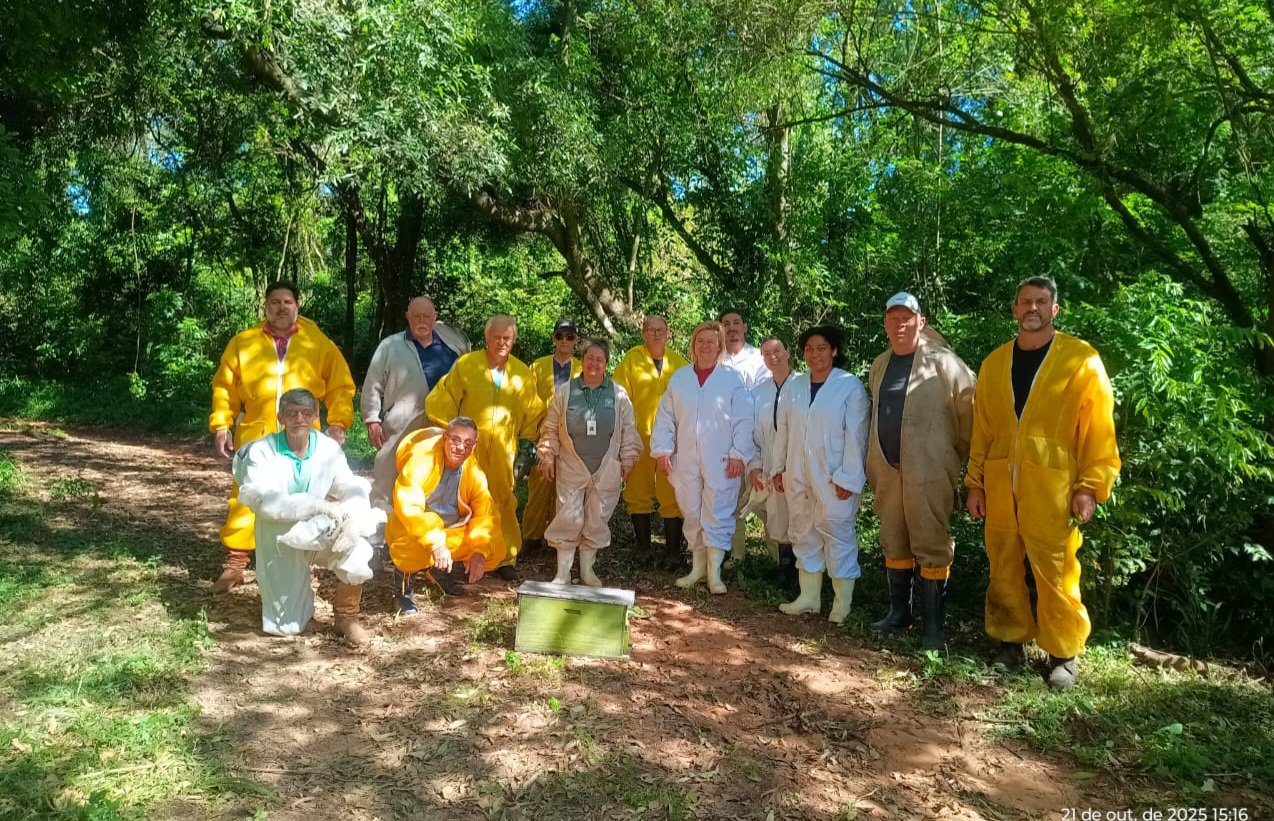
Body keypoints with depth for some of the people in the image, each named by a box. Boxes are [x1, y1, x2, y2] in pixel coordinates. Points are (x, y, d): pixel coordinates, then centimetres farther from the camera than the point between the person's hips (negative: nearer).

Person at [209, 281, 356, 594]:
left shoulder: (319, 343, 5)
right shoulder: (242, 342, 8)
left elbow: (341, 386, 4)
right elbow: (224, 387, 9)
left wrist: (338, 423, -6)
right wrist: (221, 425, 1)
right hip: (255, 434, 0)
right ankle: (235, 563, 12)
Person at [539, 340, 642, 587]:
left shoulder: (619, 394, 4)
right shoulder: (565, 392, 3)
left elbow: (628, 430, 8)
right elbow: (551, 428, 6)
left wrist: (627, 458, 5)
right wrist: (548, 457, 3)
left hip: (606, 469, 1)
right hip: (571, 467, -1)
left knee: (597, 519, 7)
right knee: (568, 518, -2)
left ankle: (587, 569, 23)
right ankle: (563, 573, 10)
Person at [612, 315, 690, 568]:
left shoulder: (680, 363, 9)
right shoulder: (631, 359, 4)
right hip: (638, 437, 0)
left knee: (671, 497, -2)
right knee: (638, 494, 8)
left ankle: (673, 553, 6)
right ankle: (643, 549, 21)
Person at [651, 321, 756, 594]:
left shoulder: (733, 379, 0)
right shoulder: (679, 378, 9)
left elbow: (743, 421, -3)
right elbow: (665, 417, 8)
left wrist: (738, 454, -9)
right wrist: (662, 450, 1)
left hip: (721, 461, -3)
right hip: (686, 460, 3)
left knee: (717, 514, -1)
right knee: (691, 513, 9)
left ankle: (714, 572, 7)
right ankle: (698, 566, 21)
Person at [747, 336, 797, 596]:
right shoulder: (759, 391, 10)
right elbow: (753, 430, 12)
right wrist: (754, 465, 4)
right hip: (769, 470, 4)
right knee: (778, 525, 9)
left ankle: (791, 583, 10)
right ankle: (785, 581, 19)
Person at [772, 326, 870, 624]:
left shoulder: (851, 386, -6)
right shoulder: (794, 386, 9)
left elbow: (855, 436, -9)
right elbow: (782, 429, 11)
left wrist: (848, 478, -13)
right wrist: (779, 468, 10)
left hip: (833, 477, -5)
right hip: (798, 476, 5)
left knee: (837, 534, -2)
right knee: (804, 534, 10)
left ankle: (843, 602, 8)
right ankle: (809, 596, 20)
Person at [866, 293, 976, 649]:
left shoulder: (942, 362, -9)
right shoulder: (879, 365, 11)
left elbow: (971, 409, -6)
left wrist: (958, 454, 3)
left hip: (928, 471, -6)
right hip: (887, 469, 6)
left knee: (931, 546, 0)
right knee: (894, 543, 14)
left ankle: (933, 624, 10)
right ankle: (899, 612, 28)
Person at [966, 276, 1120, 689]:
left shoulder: (1081, 359, -2)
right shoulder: (994, 362, 10)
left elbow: (1099, 428, -4)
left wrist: (1090, 486, -9)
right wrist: (975, 482, 8)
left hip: (1052, 488, -4)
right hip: (999, 486, 4)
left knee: (1055, 573, 2)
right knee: (1004, 569, 11)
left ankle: (1062, 652, 19)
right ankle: (1010, 641, 26)